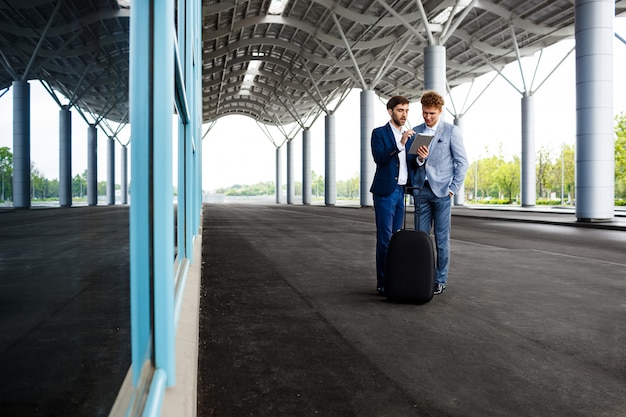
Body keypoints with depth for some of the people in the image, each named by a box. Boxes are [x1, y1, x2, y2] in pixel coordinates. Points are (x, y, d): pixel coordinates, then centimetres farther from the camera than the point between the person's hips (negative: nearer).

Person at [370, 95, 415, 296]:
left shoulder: (409, 135, 15)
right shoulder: (379, 133, -2)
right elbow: (379, 157, -17)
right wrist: (400, 143, -25)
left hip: (402, 191, 6)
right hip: (385, 191, -6)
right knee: (384, 239, -6)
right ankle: (382, 282, -1)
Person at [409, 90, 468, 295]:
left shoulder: (451, 131, -1)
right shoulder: (416, 132, 10)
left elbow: (462, 162, -2)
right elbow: (411, 163, 10)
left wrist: (453, 188, -7)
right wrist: (418, 158, -12)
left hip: (441, 191, -3)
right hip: (421, 191, 3)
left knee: (441, 238, 2)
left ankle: (440, 280, 11)